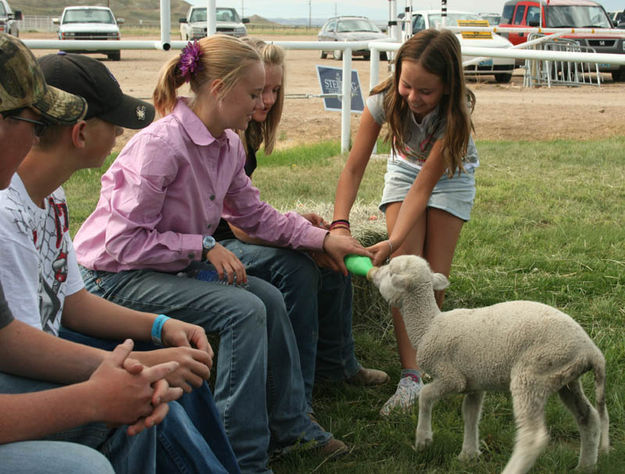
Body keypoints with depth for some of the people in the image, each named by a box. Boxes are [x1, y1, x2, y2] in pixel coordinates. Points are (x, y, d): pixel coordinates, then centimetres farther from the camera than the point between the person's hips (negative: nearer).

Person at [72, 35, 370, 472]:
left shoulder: (228, 145, -1)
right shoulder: (161, 145, -26)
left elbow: (256, 215, 10)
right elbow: (125, 240, -25)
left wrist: (325, 238, 2)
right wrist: (205, 247, -22)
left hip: (173, 266, 9)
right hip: (115, 275, -9)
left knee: (269, 298, 1)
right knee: (243, 310, -21)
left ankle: (289, 426, 15)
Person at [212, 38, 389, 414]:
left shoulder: (246, 133, 8)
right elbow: (242, 227, -24)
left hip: (232, 238, 10)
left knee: (333, 259, -1)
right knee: (295, 267, -29)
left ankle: (334, 364, 15)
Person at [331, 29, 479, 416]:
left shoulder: (456, 113, -35)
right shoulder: (384, 100, -30)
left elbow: (424, 186, -36)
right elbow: (354, 169, -27)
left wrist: (394, 241, -46)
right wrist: (341, 225, -41)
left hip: (450, 177, -2)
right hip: (405, 170, 2)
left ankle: (427, 362, 17)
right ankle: (411, 377, -15)